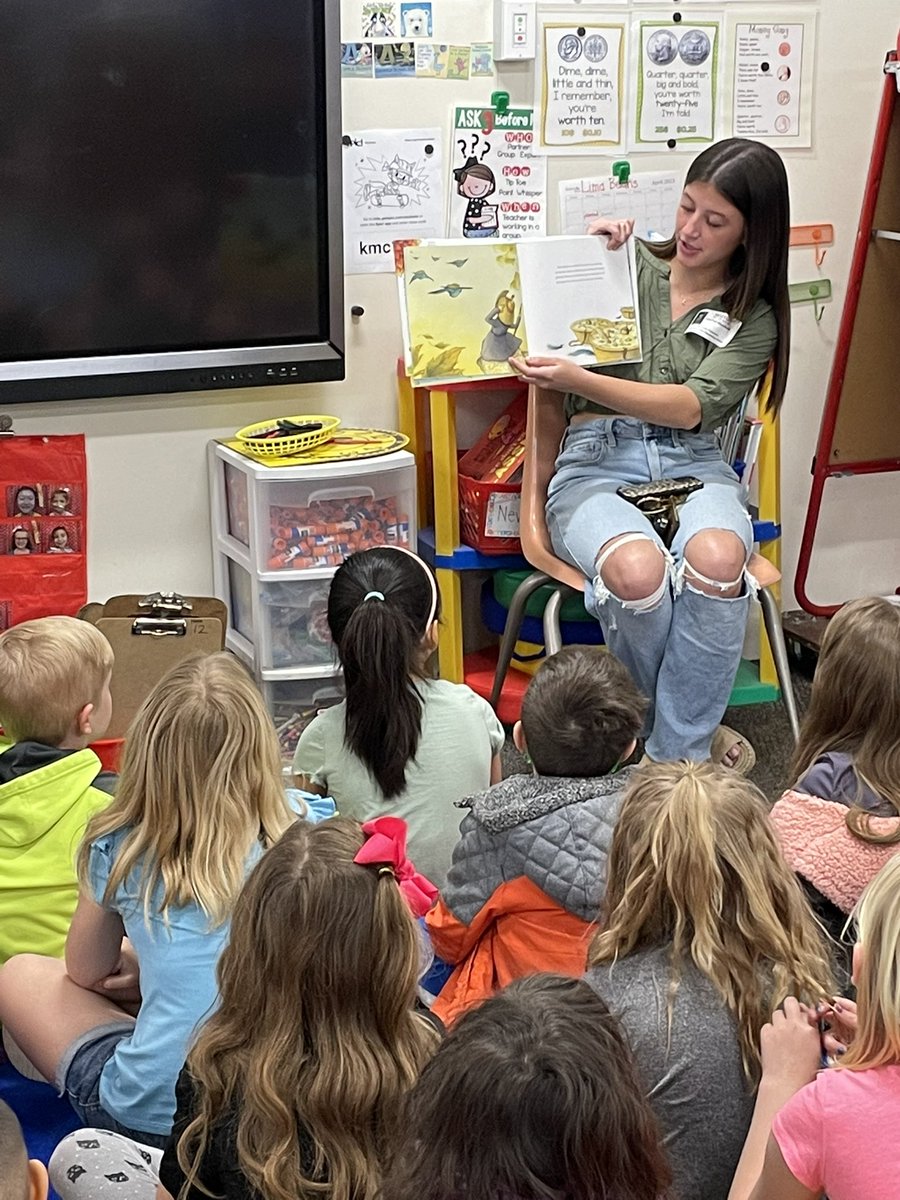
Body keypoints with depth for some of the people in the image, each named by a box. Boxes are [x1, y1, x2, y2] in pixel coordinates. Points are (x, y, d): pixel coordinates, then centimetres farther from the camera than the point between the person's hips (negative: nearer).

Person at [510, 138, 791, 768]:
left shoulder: (756, 319, 11)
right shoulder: (626, 264, 14)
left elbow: (690, 407, -6)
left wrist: (579, 381, -20)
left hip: (693, 463, 1)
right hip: (597, 461, 0)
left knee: (715, 557, -38)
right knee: (637, 570, -37)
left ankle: (677, 755, -22)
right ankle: (696, 727, -8)